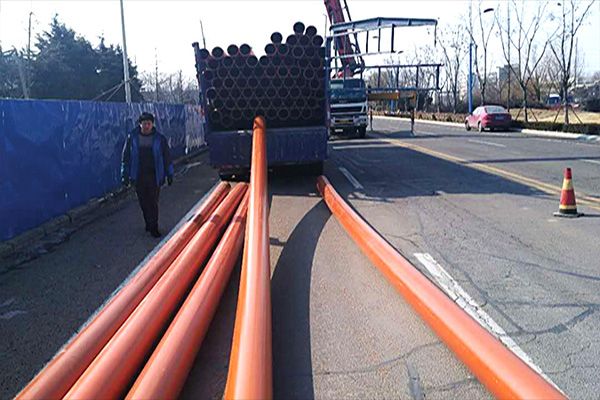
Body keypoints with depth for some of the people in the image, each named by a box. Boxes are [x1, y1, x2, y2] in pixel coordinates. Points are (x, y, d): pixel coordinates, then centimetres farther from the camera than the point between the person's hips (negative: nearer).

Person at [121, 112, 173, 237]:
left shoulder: (160, 139, -1)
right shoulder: (132, 138, 0)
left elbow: (167, 157, 5)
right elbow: (126, 157, 5)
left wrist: (169, 174, 5)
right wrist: (125, 175, 3)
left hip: (154, 176, -1)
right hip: (138, 177, 1)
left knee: (153, 202, -2)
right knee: (143, 202, 9)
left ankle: (153, 227, 5)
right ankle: (148, 223, 26)